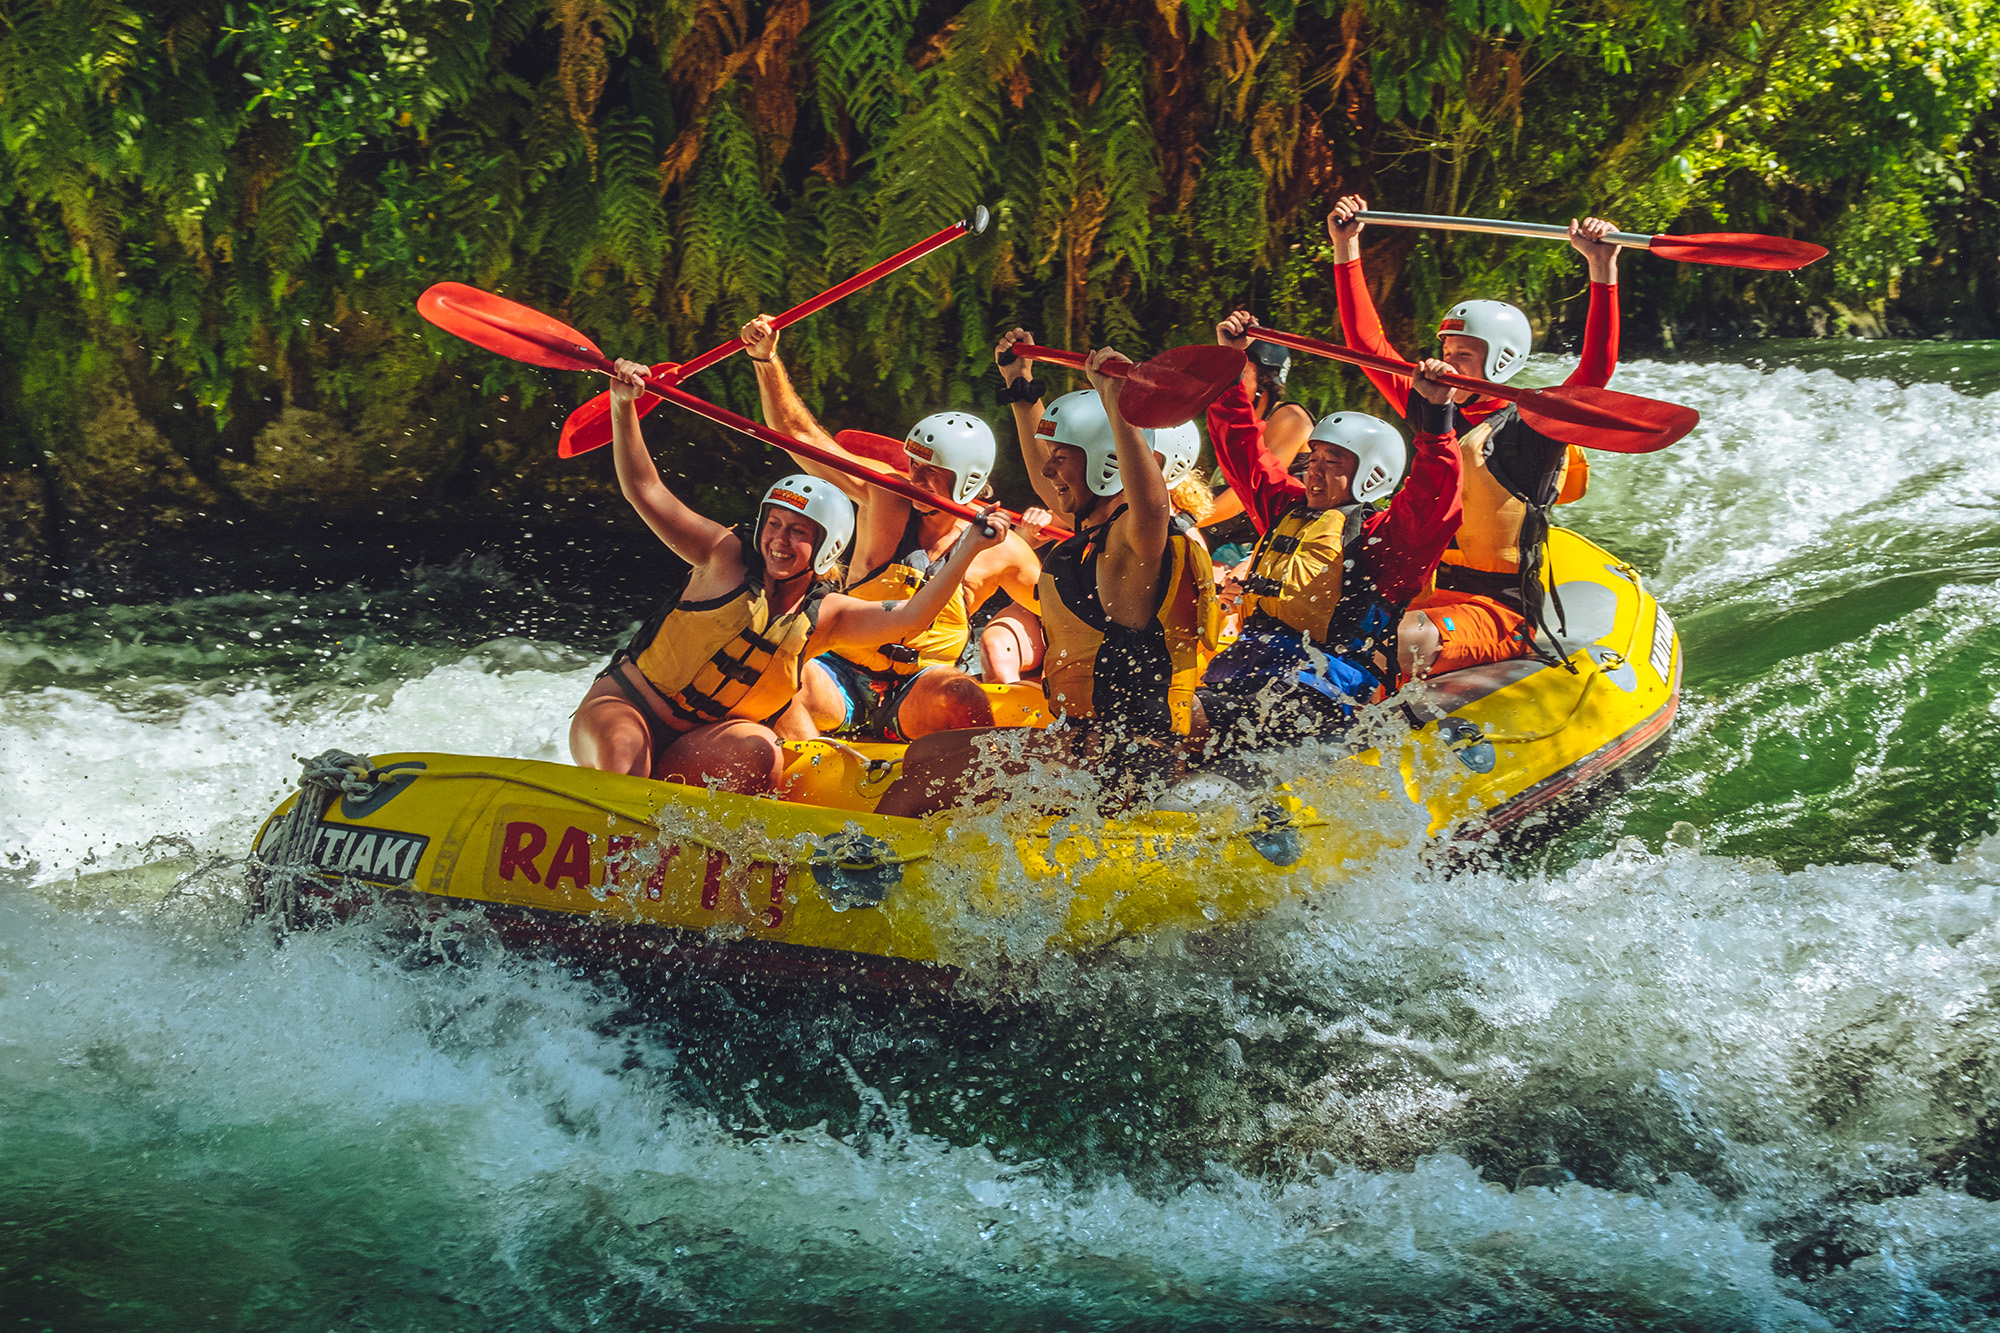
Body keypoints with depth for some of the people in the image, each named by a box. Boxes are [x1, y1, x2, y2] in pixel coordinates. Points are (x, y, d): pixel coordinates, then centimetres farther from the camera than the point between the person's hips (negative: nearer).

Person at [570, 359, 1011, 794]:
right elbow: (646, 491, -9)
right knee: (621, 754, -37)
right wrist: (623, 405, -22)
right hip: (623, 708, -3)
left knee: (758, 752, -30)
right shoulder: (726, 557, -4)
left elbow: (909, 617, -11)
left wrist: (969, 549, -22)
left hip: (697, 751, 3)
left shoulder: (825, 616, 4)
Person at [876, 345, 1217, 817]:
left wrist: (1115, 402, -45)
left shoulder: (1134, 540, -16)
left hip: (1119, 757, -11)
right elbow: (1045, 479, 35)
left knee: (927, 761, -12)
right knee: (930, 757, 24)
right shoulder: (1095, 533, 14)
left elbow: (1151, 506, -42)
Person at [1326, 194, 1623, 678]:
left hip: (1504, 615, -7)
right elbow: (1369, 344, 13)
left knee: (1412, 638, -34)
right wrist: (1347, 250, 10)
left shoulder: (1531, 430, -7)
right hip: (1436, 595, 7)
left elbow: (1597, 368, -21)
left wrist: (1602, 269, -29)